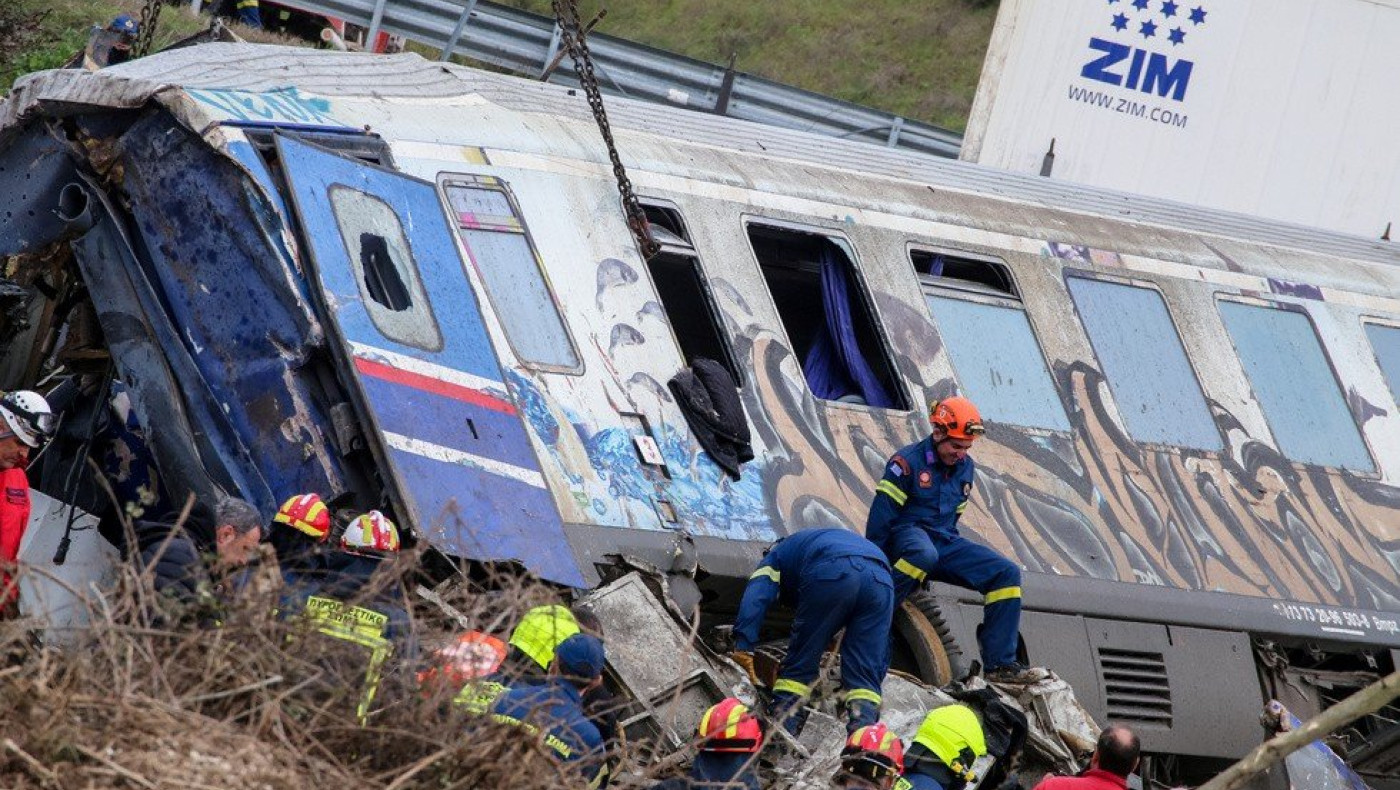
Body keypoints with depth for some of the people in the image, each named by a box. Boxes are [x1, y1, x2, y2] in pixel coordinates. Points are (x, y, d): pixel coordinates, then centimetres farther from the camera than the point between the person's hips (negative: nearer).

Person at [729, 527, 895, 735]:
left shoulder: (777, 554, 35)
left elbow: (755, 599, 10)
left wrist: (743, 649, 0)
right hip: (882, 580, 4)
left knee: (801, 662, 8)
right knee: (864, 671, 8)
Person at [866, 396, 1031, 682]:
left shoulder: (965, 468, 13)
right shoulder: (907, 462, -10)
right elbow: (880, 516, -11)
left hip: (943, 541, 7)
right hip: (907, 533, -7)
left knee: (1008, 573, -8)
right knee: (924, 554, -44)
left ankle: (1000, 664, -10)